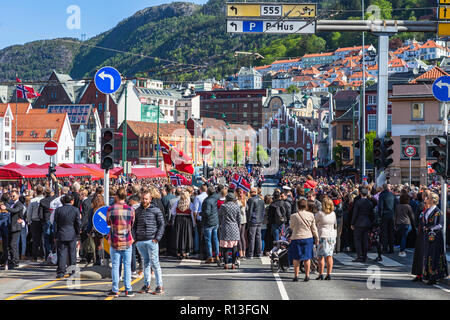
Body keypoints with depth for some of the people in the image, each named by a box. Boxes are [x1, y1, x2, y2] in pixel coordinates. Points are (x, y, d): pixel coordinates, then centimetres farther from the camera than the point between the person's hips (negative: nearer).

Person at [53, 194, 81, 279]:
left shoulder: (58, 210, -3)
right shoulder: (75, 210, -5)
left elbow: (55, 223, 1)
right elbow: (78, 223, -2)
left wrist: (55, 235, 8)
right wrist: (77, 233, 13)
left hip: (61, 235, 0)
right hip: (72, 235, 0)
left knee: (61, 253, 1)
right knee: (72, 253, 11)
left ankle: (61, 271, -7)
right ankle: (72, 271, 16)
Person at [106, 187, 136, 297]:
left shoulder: (110, 209, -8)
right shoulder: (130, 209, -5)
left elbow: (108, 223, 6)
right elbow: (132, 224, 7)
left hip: (114, 241, -1)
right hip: (127, 241, 1)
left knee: (115, 266, 6)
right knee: (127, 266, 7)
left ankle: (115, 290, 7)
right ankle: (128, 290, 9)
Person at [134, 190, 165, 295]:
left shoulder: (156, 210, -1)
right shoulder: (137, 211, 12)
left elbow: (161, 224, -1)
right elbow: (134, 225, 19)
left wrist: (157, 238, -9)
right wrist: (135, 237, 8)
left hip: (151, 240, -4)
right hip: (140, 242, 4)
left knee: (155, 263, -5)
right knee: (146, 263, 11)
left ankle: (159, 286, -1)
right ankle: (146, 285, 15)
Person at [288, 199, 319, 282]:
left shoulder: (294, 216, -10)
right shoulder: (311, 215, -3)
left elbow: (291, 227, 6)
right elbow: (314, 228, 3)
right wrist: (316, 238, 13)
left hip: (296, 238, -2)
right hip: (308, 238, 2)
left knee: (296, 258, 8)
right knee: (307, 258, 11)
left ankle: (296, 276, 8)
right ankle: (307, 276, 12)